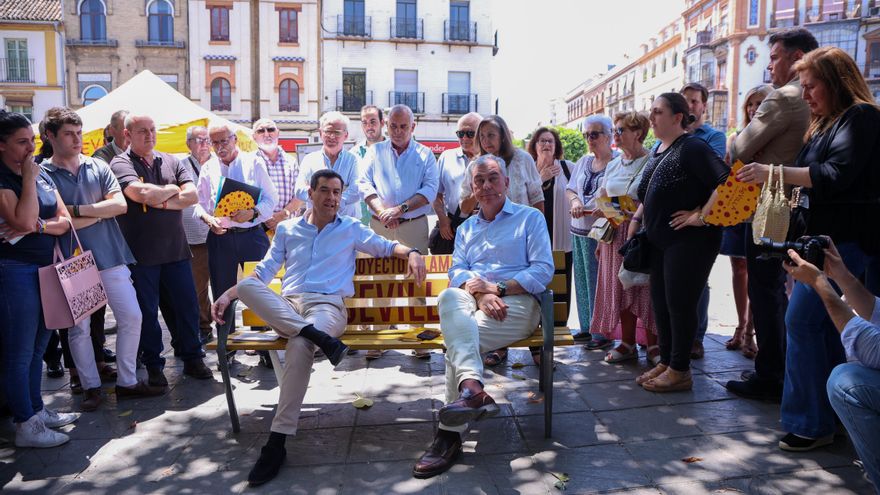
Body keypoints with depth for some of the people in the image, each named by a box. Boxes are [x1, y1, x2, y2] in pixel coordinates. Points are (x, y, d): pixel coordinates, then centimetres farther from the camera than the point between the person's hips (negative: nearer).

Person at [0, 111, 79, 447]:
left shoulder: (42, 175, 11)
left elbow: (65, 221, 7)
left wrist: (41, 225, -13)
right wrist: (28, 178, -16)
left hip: (47, 268, 7)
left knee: (38, 347, 16)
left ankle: (37, 410, 29)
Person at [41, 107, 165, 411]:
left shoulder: (99, 167, 7)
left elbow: (120, 204, -5)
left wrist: (77, 210, -11)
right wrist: (100, 212, -9)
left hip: (111, 256, 3)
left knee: (131, 317, 3)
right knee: (79, 328, 6)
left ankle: (127, 382, 18)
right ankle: (91, 386, 23)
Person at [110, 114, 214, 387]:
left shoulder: (171, 161, 10)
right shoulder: (121, 164, -4)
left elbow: (192, 195, -1)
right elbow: (141, 193, -22)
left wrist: (163, 202, -14)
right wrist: (171, 189, -6)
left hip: (175, 248, 4)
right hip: (141, 252, -4)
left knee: (188, 304, 8)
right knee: (147, 310, 7)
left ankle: (193, 359, 22)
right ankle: (153, 365, 21)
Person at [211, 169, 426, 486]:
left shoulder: (351, 228, 17)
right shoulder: (287, 229, 21)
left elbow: (385, 246, 11)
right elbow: (264, 271, 18)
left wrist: (411, 253, -11)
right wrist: (227, 295, 6)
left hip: (328, 304, -2)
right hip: (285, 307, 3)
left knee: (300, 345, -37)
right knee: (246, 286, -29)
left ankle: (277, 442, -30)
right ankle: (315, 334, -38)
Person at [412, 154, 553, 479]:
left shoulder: (530, 218, 12)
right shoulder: (466, 228, 27)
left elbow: (543, 271, -1)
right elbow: (457, 271, 10)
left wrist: (496, 288, -11)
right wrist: (481, 294, -13)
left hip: (516, 302, -3)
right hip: (471, 301, 4)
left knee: (457, 338, -32)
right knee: (449, 297, -35)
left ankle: (450, 434, -30)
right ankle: (472, 388, -51)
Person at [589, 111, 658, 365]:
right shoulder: (613, 165, 15)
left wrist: (639, 209, -25)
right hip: (616, 234, 6)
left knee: (646, 289, -2)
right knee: (620, 288, 7)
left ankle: (652, 345, 9)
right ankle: (627, 343, 17)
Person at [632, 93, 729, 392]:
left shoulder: (691, 148, -14)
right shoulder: (659, 151, 14)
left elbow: (726, 182, -25)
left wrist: (701, 216, -23)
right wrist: (637, 219, 14)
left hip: (688, 241, -9)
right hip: (660, 241, 9)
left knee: (680, 303, -2)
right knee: (660, 301, 13)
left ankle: (679, 371, 11)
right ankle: (665, 362, 26)